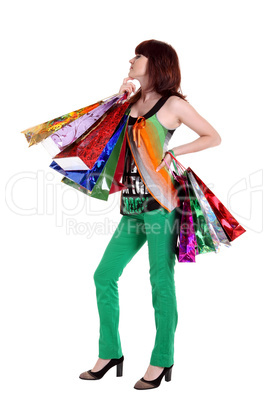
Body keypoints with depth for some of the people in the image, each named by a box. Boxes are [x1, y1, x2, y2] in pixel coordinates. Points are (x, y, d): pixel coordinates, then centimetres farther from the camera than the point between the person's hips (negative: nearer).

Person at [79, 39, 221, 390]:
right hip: (132, 205, 7)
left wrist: (172, 152, -5)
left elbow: (214, 137, 3)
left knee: (161, 281, -1)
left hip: (160, 202, -7)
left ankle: (162, 361, 13)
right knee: (104, 275, 7)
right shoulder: (132, 101, 15)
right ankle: (110, 353, 20)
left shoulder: (173, 104, -1)